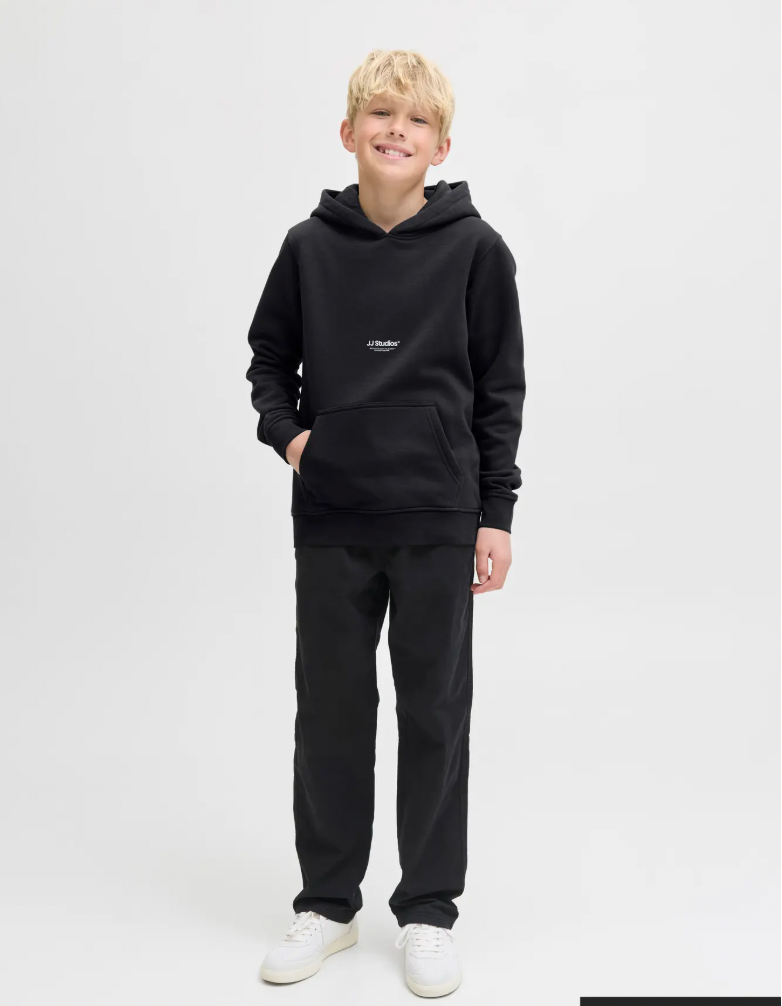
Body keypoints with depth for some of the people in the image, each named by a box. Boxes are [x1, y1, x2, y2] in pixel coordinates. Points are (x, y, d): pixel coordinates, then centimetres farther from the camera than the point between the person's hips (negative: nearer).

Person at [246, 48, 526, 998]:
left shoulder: (475, 249, -2)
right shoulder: (309, 246, 3)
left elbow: (500, 388, 0)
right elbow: (269, 358, 14)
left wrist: (497, 512, -2)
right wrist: (286, 431, -4)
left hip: (438, 521, -2)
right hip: (330, 522, 2)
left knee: (434, 713, 7)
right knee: (329, 709, 10)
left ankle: (428, 910, 24)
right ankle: (327, 902, 27)